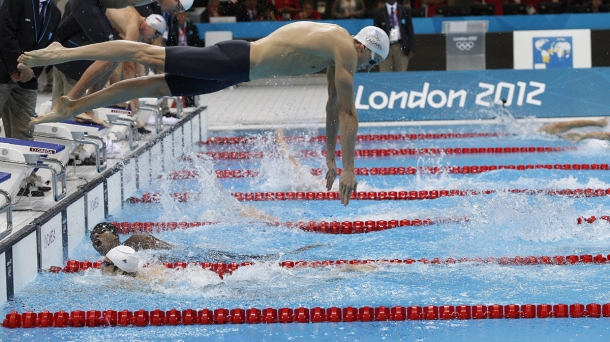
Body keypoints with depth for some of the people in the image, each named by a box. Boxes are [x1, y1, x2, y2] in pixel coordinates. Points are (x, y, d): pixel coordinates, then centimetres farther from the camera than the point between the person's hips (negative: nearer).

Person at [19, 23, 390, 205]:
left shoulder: (336, 49, 12)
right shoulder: (345, 50, -15)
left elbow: (334, 106, 21)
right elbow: (348, 112, -17)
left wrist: (331, 159, 23)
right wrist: (349, 168, -15)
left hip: (236, 70, 8)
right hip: (231, 62, -8)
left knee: (154, 85, 10)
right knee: (149, 55, -8)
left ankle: (71, 108, 14)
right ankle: (63, 54, -6)